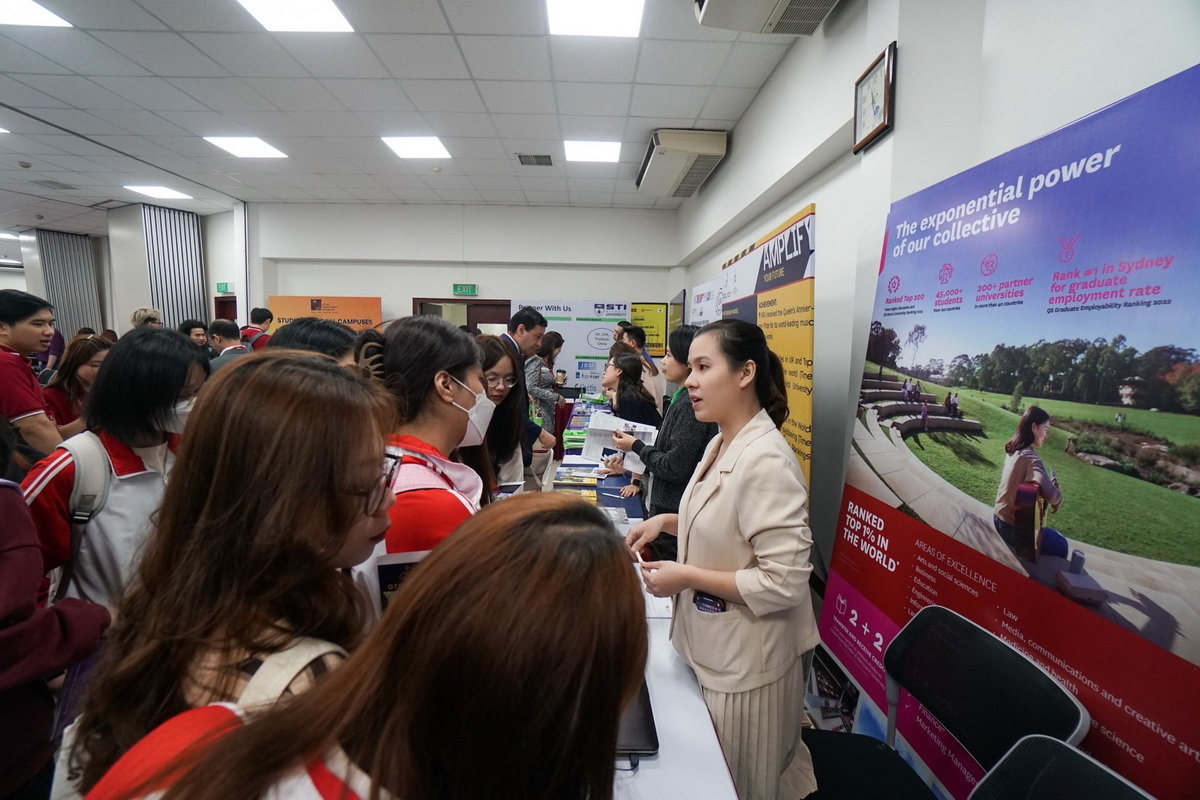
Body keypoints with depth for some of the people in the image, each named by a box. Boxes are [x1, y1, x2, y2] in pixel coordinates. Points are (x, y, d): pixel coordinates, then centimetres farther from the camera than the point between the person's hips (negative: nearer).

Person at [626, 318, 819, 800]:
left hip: (745, 659, -8)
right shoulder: (722, 443, 1)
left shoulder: (766, 461, -27)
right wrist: (668, 522, 0)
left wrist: (688, 577, -23)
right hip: (713, 646, 8)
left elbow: (784, 583, -26)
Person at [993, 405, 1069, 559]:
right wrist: (1055, 485, -13)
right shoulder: (1031, 458, -24)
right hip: (1013, 526, -8)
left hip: (999, 517, 8)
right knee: (1061, 547, 10)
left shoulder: (1013, 450, 2)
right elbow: (1052, 496, -35)